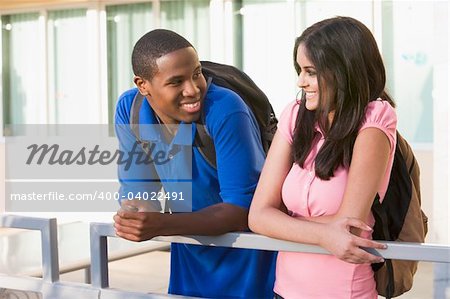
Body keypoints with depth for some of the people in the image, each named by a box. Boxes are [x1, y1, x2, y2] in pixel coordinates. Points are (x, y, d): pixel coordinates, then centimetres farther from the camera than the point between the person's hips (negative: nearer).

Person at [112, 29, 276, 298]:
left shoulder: (226, 111, -26)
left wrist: (162, 225, -38)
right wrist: (133, 218, -25)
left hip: (246, 255, -5)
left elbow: (242, 208, -26)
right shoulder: (129, 109, -10)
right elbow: (135, 188, -1)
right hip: (190, 256, 5)